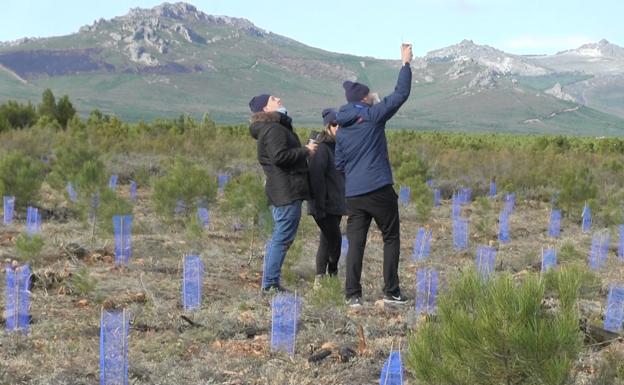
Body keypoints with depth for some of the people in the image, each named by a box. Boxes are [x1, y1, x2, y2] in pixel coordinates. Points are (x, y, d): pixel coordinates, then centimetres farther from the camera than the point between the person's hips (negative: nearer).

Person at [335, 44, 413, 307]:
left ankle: (353, 295, 0)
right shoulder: (373, 115, -5)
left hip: (353, 194, 5)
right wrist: (406, 63, 4)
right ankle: (391, 292, 8)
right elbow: (401, 94, -4)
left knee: (355, 243, 5)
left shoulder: (341, 129, 11)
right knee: (391, 239, 7)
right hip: (379, 191, -5)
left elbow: (339, 164, 13)